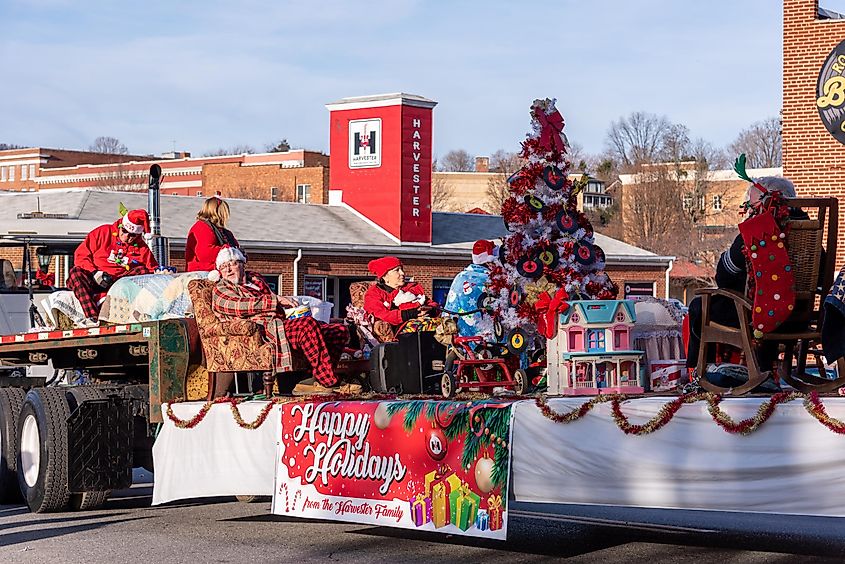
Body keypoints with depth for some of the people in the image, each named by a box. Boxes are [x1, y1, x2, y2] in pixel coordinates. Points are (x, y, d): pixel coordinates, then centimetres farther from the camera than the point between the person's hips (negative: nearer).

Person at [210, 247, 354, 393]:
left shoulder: (255, 278, 31)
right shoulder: (220, 291, 8)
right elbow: (242, 306, -8)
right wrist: (277, 300, -15)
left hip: (282, 323, 8)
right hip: (263, 329, -8)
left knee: (340, 331, -8)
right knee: (308, 324, -35)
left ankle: (319, 380, -19)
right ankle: (328, 383, -34)